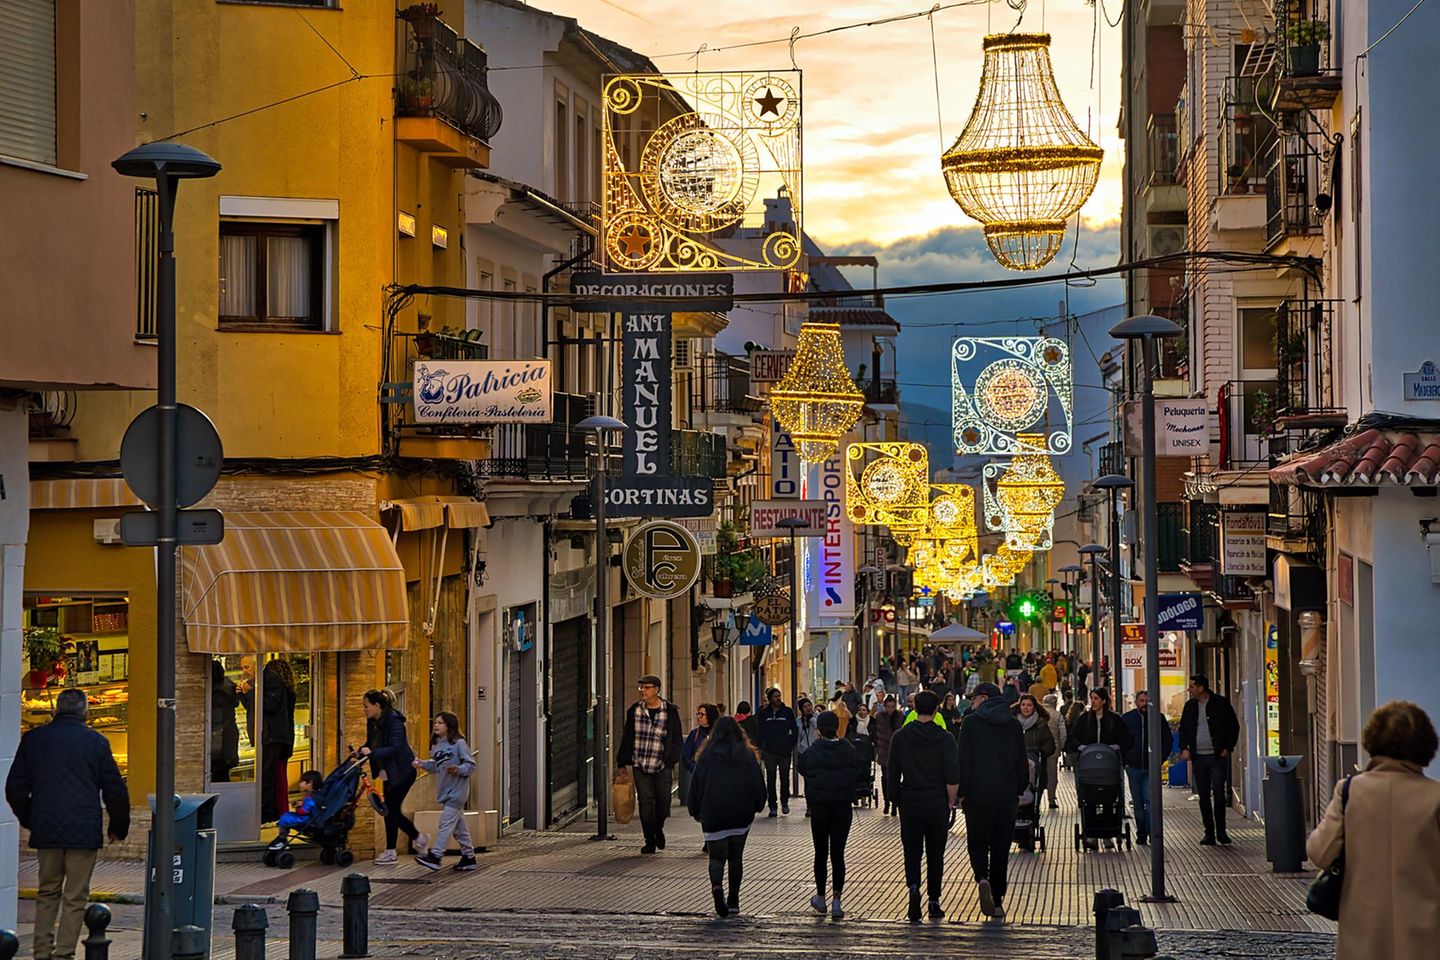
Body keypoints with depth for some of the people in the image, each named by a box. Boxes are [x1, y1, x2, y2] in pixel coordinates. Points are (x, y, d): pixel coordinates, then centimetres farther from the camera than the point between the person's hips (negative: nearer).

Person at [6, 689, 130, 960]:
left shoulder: (33, 739, 5)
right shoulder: (96, 742, -3)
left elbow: (15, 789, 10)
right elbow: (115, 791, 0)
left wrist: (29, 821, 24)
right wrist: (118, 827, 14)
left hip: (46, 830, 3)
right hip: (84, 832, -3)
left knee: (47, 892, 16)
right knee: (75, 897, 2)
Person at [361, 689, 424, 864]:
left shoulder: (393, 720, -21)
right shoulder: (372, 722, 4)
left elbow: (395, 747, -28)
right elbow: (370, 744, 12)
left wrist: (372, 752, -37)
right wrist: (361, 752, -8)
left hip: (402, 771, -9)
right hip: (389, 772, 9)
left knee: (390, 808, -8)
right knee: (393, 810, 9)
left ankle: (390, 851, -2)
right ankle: (418, 837, 27)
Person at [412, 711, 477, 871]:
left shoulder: (459, 743, -12)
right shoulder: (436, 745, 11)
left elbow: (471, 765, -12)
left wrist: (458, 770, -28)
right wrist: (422, 764, 3)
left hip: (457, 791, -8)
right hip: (445, 791, 8)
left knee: (446, 823, -10)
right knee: (459, 826, 13)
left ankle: (435, 856, -11)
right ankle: (468, 857, 20)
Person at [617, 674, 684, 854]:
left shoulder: (670, 711, -2)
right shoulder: (635, 710, 5)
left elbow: (677, 739, 2)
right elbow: (627, 737, 11)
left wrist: (671, 760, -8)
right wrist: (622, 762, 8)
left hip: (661, 766, -1)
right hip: (640, 765, 1)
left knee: (663, 801, 2)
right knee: (645, 802, -4)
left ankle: (658, 829, 32)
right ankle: (649, 841, 4)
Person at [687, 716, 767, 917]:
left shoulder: (706, 756, 0)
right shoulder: (747, 755, 1)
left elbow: (696, 785, 3)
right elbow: (758, 783, 2)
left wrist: (695, 811, 14)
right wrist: (757, 806, 17)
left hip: (713, 814, -1)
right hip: (741, 816, 1)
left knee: (717, 857, 2)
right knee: (736, 857, 15)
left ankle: (717, 886, -29)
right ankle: (733, 901, 15)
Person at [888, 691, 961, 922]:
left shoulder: (900, 737, -1)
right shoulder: (945, 739, -7)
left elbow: (893, 775, 2)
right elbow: (953, 778, -12)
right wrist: (950, 803, 1)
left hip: (909, 804, 1)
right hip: (937, 805, -1)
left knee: (912, 852, 6)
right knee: (935, 854, 11)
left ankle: (913, 887, -20)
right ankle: (934, 901, 13)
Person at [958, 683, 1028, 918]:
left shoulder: (972, 723, -5)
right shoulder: (1014, 725, 8)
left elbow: (964, 761, -8)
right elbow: (1022, 762, 10)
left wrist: (962, 793, -2)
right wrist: (1019, 790, 18)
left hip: (978, 795, -3)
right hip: (1007, 795, 3)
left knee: (977, 843, 9)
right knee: (1001, 848, 8)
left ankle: (983, 879, -19)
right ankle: (997, 901, 8)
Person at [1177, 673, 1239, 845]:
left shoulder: (1221, 703, -2)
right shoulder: (1190, 706, 10)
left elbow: (1234, 726, 3)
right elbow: (1183, 728, 17)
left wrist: (1228, 748, -4)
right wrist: (1184, 748, 2)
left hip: (1218, 756, -4)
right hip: (1198, 757, 4)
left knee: (1219, 794, -8)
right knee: (1204, 797, 4)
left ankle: (1221, 831, 2)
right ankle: (1209, 833, 9)